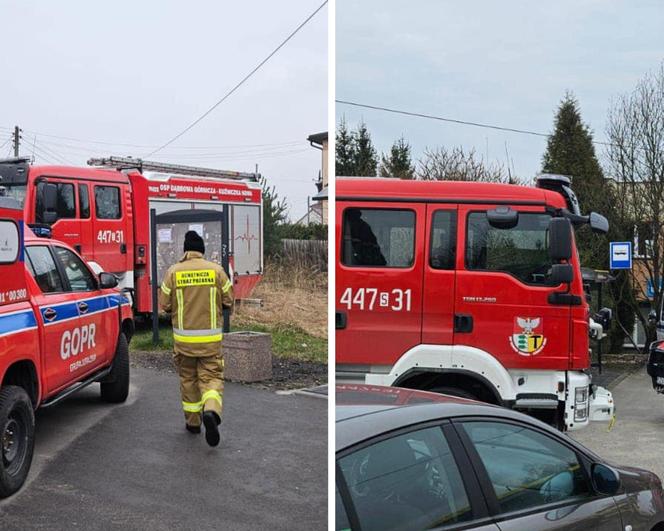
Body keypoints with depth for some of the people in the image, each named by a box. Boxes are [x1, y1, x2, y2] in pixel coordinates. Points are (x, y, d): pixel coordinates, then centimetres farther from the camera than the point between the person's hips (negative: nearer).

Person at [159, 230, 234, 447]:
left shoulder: (173, 272, -4)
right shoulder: (216, 270, -4)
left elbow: (165, 304, -1)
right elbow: (228, 301, 0)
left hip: (183, 337, 1)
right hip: (210, 337, -1)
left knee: (188, 378, 16)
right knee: (212, 376, 4)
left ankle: (193, 421, 24)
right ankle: (211, 411, -22)